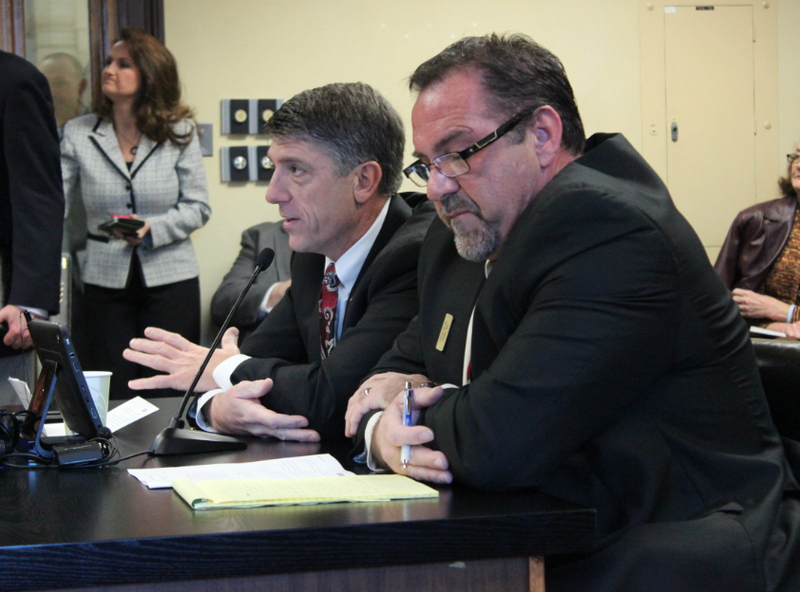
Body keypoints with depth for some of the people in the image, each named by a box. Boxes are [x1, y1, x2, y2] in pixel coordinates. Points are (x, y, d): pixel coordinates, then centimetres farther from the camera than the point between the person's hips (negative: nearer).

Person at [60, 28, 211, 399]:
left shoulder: (179, 133, 0)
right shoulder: (78, 135, 2)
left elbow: (198, 207, -1)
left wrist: (151, 229, -17)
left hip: (170, 280, -1)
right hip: (106, 281, 1)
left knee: (171, 395, 4)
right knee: (111, 396, 4)